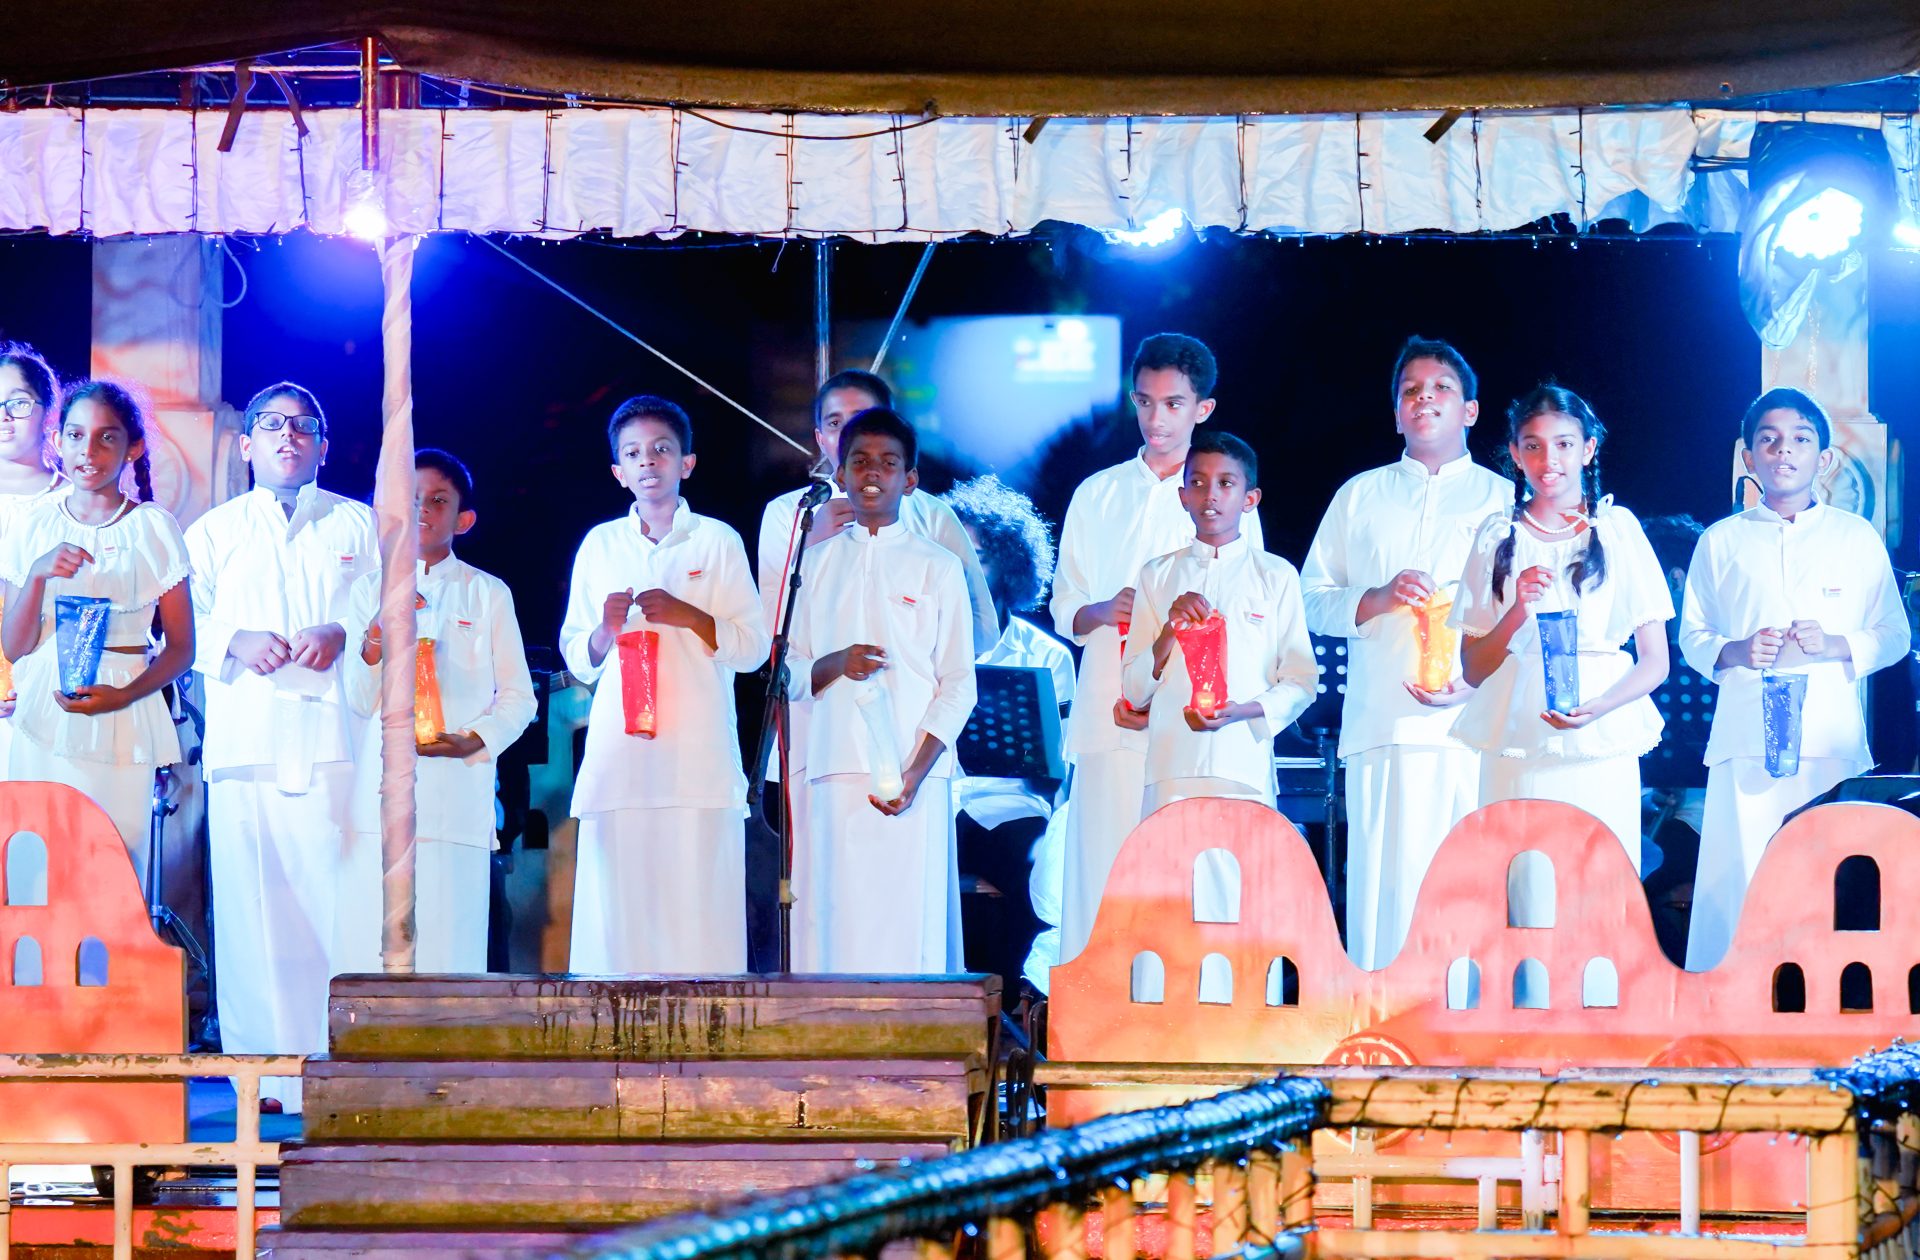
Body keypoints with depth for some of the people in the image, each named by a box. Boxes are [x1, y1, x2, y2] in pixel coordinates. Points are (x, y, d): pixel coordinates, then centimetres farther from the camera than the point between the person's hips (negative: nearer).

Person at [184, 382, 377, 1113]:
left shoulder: (360, 526, 18)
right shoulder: (215, 531, 20)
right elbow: (184, 626, 11)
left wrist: (342, 633, -10)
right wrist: (236, 640, -9)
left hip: (334, 737, -1)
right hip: (244, 742, 1)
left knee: (339, 899, -10)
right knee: (250, 902, -7)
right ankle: (262, 1072, -6)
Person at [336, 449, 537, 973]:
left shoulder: (487, 594, 11)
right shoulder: (371, 591, 14)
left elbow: (518, 698, 10)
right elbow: (359, 701, 9)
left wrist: (475, 740, -9)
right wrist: (375, 641, -11)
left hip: (457, 790, -1)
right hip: (380, 791, 1)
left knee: (447, 945, -8)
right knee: (369, 944, -8)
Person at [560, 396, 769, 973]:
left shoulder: (717, 541, 9)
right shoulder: (600, 544, 15)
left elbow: (753, 647, 5)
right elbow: (577, 659, 16)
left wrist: (691, 617, -9)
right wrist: (606, 631, -4)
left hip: (699, 758, -2)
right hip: (618, 755, 2)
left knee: (698, 901, -10)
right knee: (616, 908, -6)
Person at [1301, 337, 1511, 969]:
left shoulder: (1502, 498, 14)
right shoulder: (1360, 496, 21)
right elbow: (1314, 602, 16)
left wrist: (1478, 684, -11)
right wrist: (1379, 598, -5)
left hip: (1475, 723, -1)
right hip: (1381, 723, 2)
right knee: (1385, 887, -7)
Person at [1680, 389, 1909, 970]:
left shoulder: (1857, 538, 12)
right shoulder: (1721, 542, 14)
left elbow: (1894, 637, 12)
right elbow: (1692, 637, 15)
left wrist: (1835, 645, -8)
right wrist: (1736, 652, -7)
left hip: (1835, 742, 0)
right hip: (1746, 742, 0)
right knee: (1738, 887, -8)